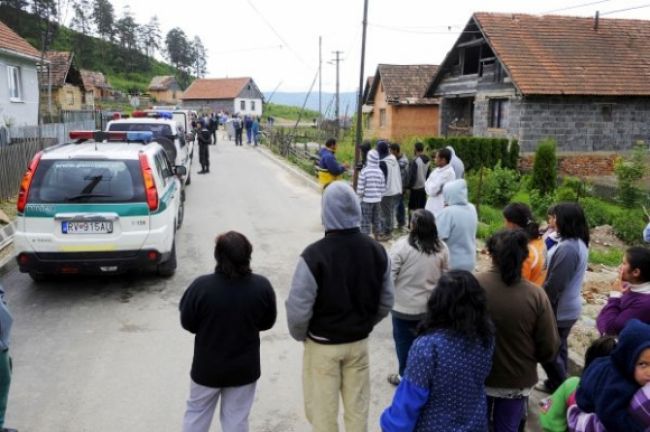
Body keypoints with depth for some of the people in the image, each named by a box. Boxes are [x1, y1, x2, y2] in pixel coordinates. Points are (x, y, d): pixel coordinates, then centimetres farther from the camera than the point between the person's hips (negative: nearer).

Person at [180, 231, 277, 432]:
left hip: (207, 366, -1)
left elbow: (187, 323, -9)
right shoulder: (262, 286, -17)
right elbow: (267, 323, -2)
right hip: (244, 367, 1)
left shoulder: (201, 286, -23)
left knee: (196, 413, 22)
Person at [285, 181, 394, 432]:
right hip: (359, 343, 4)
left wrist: (300, 335, 0)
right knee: (357, 407, 20)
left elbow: (298, 309, -21)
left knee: (323, 410, 14)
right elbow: (386, 302, 1)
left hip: (322, 345, -4)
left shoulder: (314, 256, -24)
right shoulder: (376, 251, -7)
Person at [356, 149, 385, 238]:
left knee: (365, 221, 2)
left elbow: (360, 188, -13)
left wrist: (359, 196, 4)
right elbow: (383, 187, 2)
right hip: (377, 200, 5)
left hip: (366, 200, -4)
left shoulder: (364, 171, -13)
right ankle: (376, 238, 25)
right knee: (377, 220, 15)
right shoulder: (380, 171, -1)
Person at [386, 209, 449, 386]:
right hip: (431, 305, 4)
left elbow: (390, 275, -16)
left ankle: (404, 376, 28)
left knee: (404, 341, 14)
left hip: (404, 306, -4)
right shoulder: (441, 247, -6)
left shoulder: (402, 245, -20)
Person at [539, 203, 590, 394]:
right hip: (570, 307, 9)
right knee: (559, 347, 22)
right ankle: (560, 385, 35)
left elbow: (554, 284, -25)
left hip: (560, 309, -9)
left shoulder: (567, 248, -27)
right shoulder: (580, 244, 4)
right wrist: (543, 300, 14)